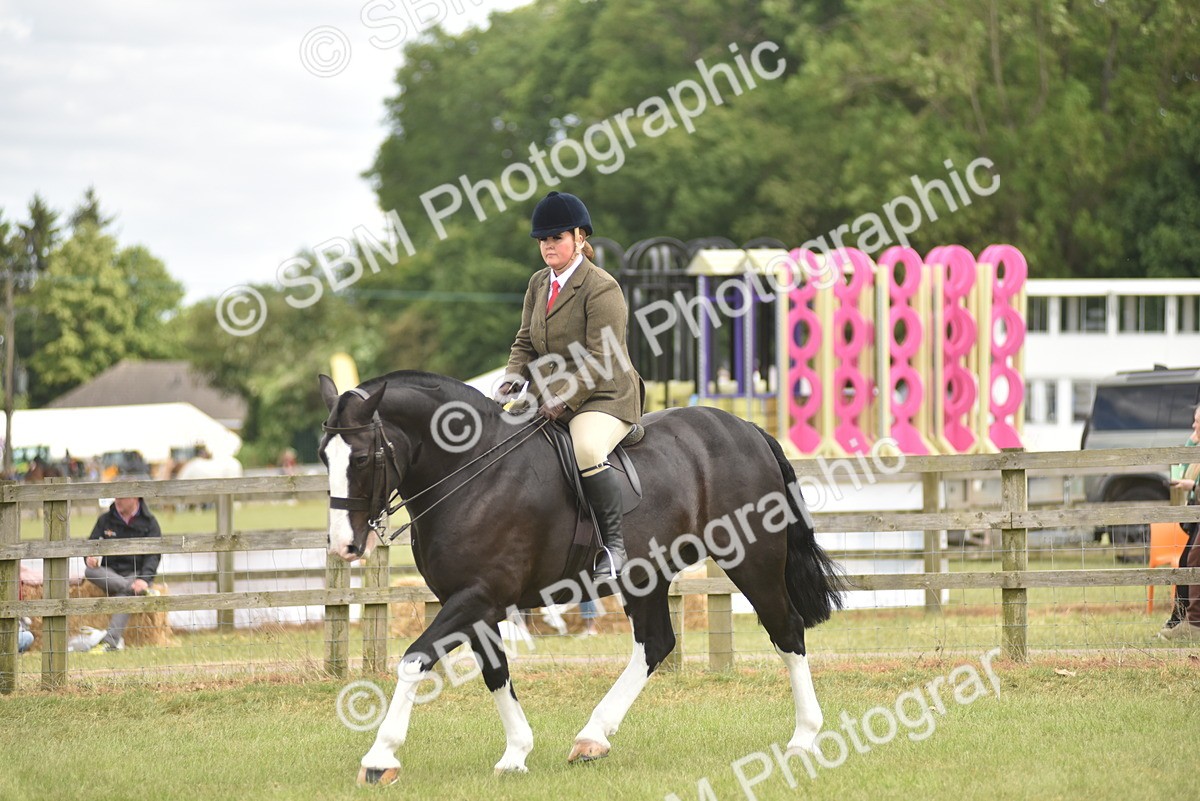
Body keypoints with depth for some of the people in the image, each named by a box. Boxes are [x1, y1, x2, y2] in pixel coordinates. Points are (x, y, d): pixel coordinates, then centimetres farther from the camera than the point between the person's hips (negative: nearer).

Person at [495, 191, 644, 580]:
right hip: (551, 399, 8)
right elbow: (525, 343, 15)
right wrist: (512, 380, -5)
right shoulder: (539, 284, 11)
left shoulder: (602, 289, -14)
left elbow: (602, 360, -19)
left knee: (586, 450, -36)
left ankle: (614, 545, -24)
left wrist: (564, 400, -27)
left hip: (604, 399, -8)